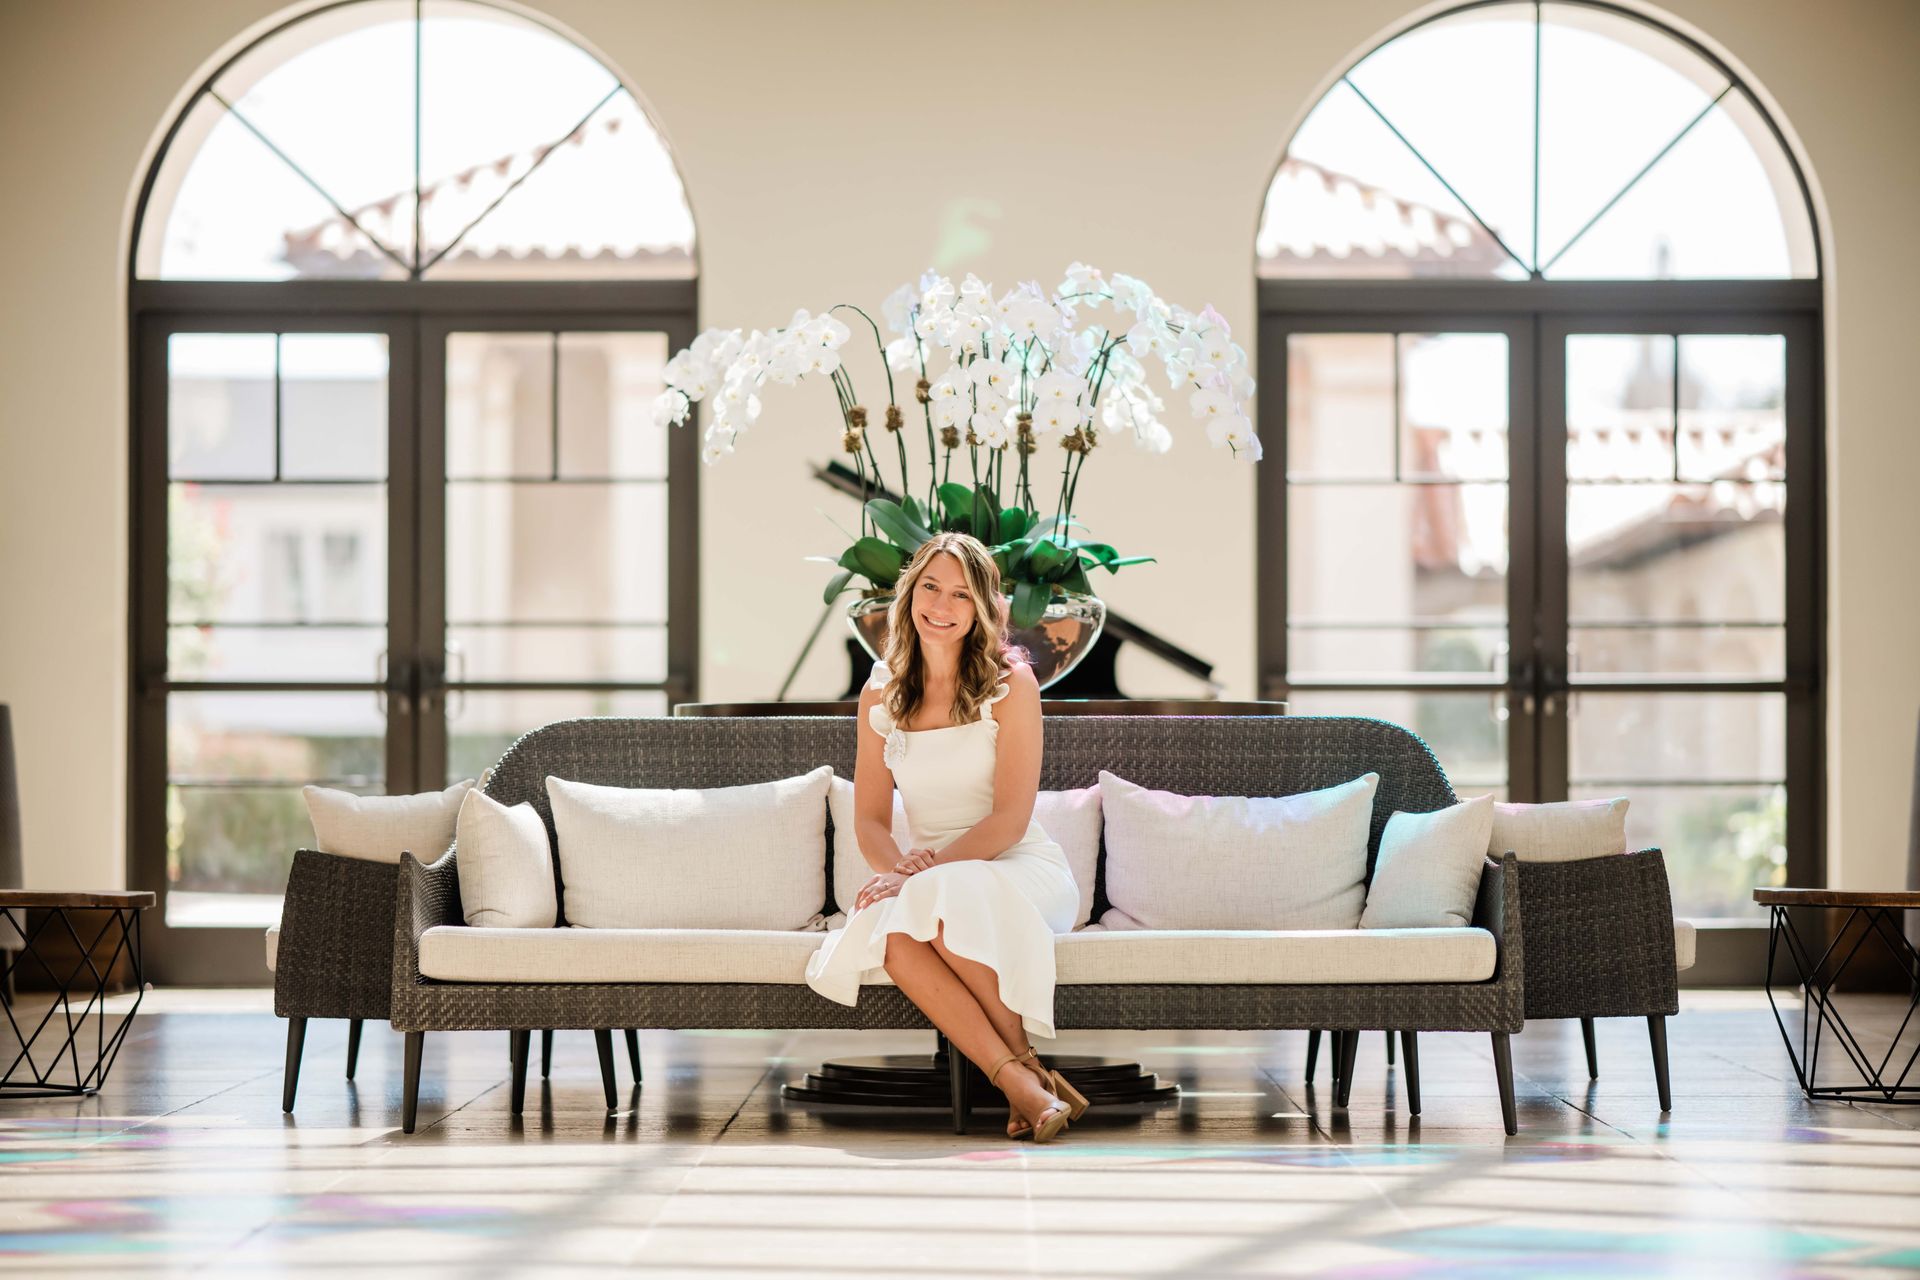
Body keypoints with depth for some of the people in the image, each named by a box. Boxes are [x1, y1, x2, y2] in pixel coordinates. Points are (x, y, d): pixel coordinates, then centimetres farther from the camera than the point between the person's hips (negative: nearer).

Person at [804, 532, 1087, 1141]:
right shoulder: (880, 693, 9)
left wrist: (928, 868, -22)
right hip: (930, 872, 3)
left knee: (946, 899, -39)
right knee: (891, 929, -34)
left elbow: (1010, 819, -10)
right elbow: (870, 819, 7)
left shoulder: (1011, 684, -4)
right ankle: (1022, 1083, -34)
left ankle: (1026, 1066, -26)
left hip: (1021, 869, -3)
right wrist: (897, 871, -16)